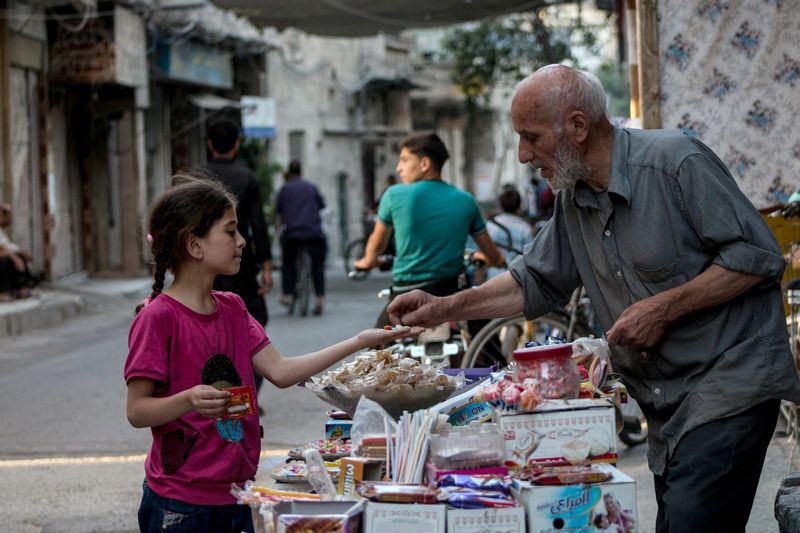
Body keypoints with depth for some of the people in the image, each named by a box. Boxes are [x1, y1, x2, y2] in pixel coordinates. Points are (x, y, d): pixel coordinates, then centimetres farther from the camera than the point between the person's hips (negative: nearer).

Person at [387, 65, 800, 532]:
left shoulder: (676, 161, -15)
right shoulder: (574, 199, 9)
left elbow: (758, 257, -16)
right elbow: (535, 282, 20)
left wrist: (663, 308, -19)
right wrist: (446, 309, 9)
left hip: (732, 376, -8)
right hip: (667, 402, 8)